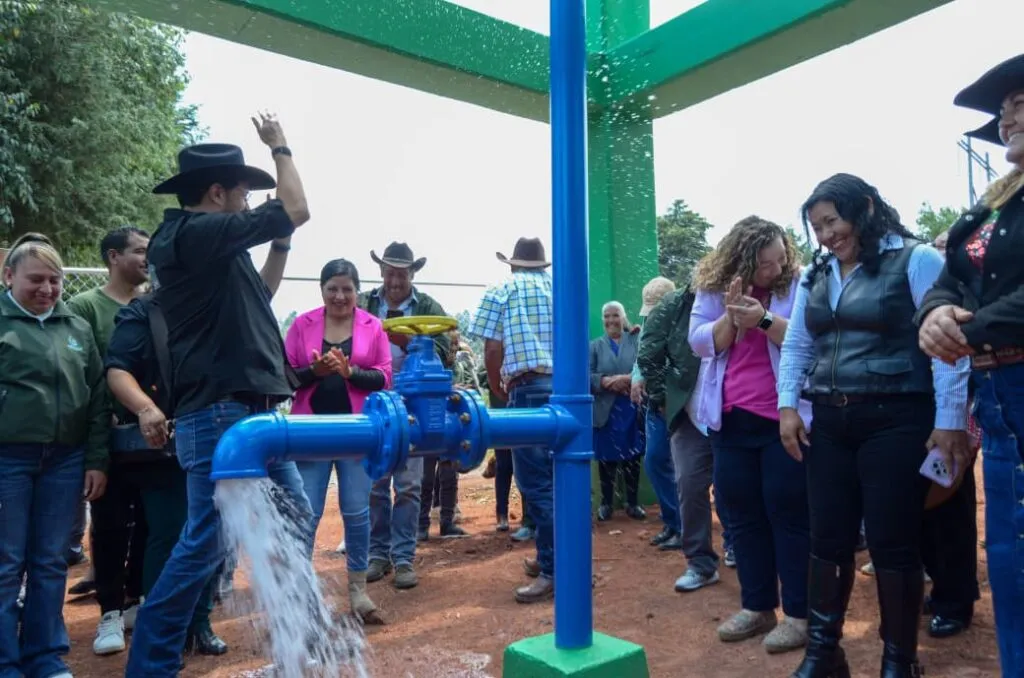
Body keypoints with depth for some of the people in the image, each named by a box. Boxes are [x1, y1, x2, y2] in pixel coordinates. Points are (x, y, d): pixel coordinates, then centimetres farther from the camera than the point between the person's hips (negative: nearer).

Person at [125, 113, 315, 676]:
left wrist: (280, 246, 20)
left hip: (249, 413, 10)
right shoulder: (195, 233, -14)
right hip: (221, 416, -10)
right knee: (205, 544, -1)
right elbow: (296, 211, -12)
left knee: (295, 517, 17)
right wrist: (280, 147, 4)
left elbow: (254, 299, 26)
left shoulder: (196, 242, 15)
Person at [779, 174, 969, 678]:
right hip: (829, 422, 6)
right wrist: (788, 406, 5)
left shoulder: (916, 260, -5)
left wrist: (949, 420, -13)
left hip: (896, 420, -5)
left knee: (892, 542, 2)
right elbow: (797, 346, 15)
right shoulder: (814, 276, 13)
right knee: (828, 538, 9)